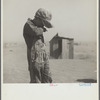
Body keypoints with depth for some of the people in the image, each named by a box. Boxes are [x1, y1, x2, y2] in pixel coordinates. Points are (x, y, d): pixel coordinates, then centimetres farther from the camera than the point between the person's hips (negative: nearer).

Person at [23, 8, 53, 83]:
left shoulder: (39, 27, 15)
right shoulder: (28, 25, -10)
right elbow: (35, 32, -26)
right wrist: (42, 29, -10)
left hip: (44, 57, 8)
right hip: (35, 58, -8)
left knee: (47, 79, 9)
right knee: (36, 81, -2)